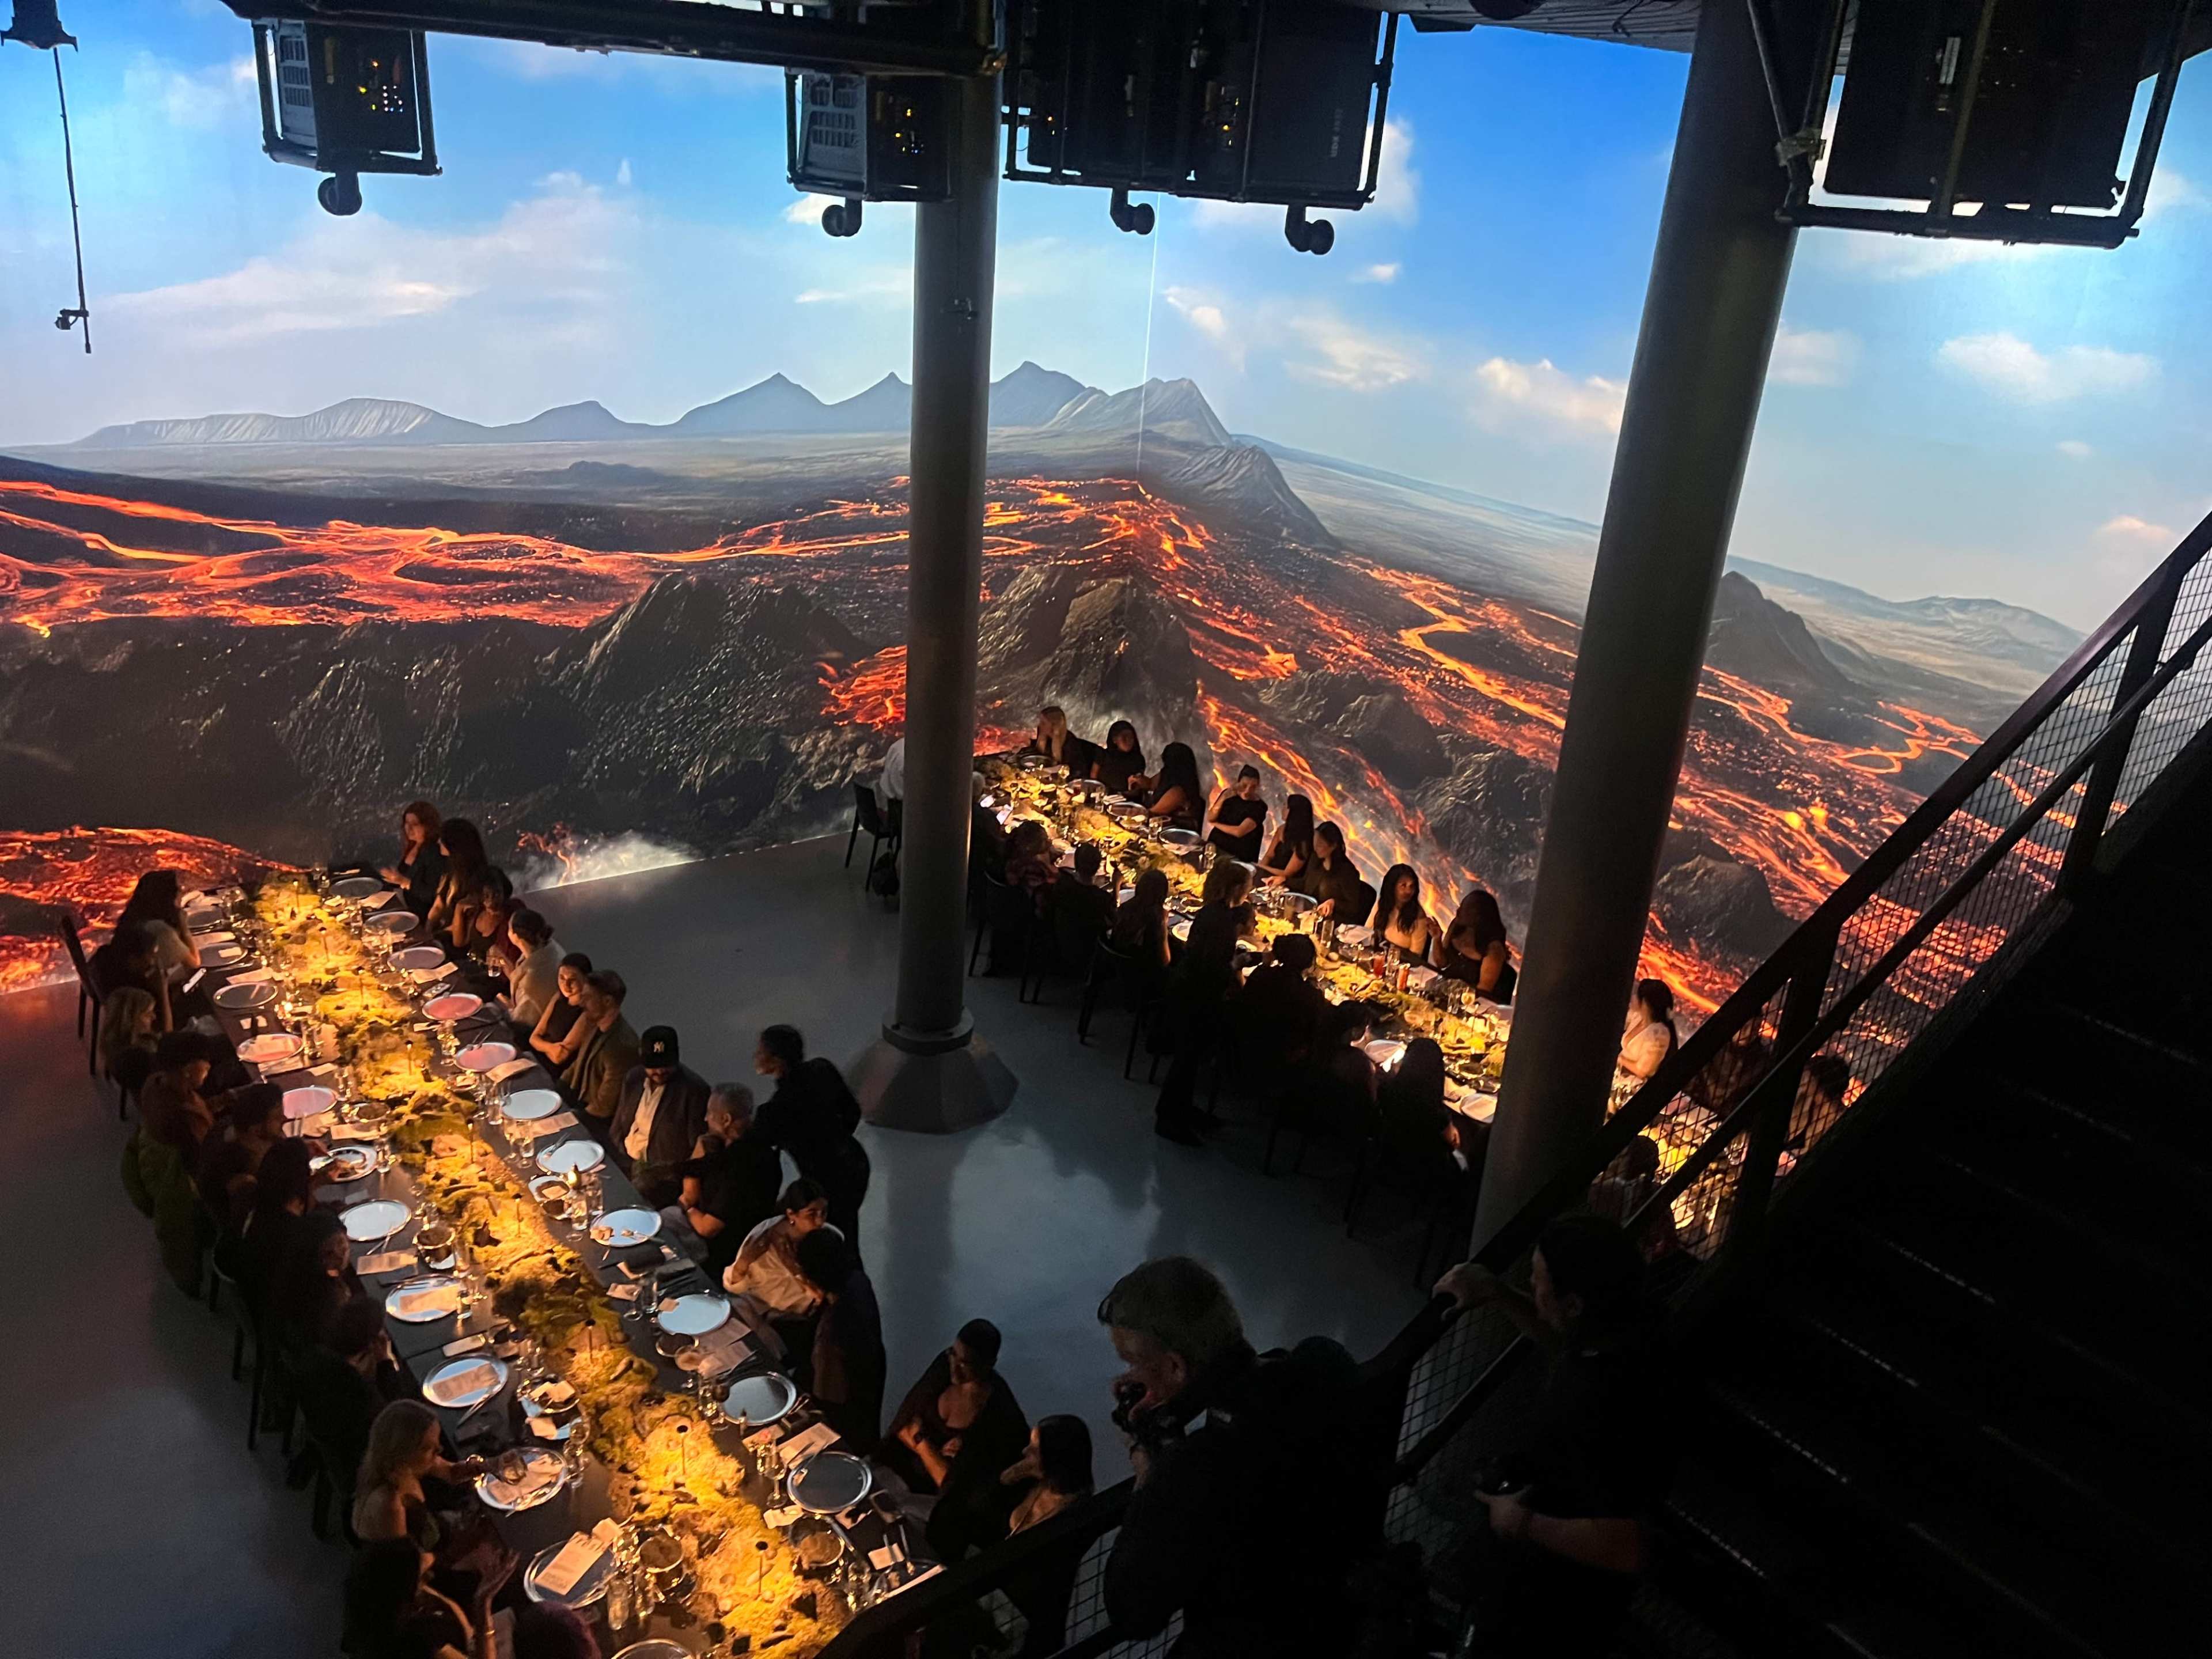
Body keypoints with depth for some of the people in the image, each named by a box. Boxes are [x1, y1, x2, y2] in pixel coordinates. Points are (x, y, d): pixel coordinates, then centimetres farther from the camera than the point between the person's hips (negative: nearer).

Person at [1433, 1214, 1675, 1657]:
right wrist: (1501, 1296, -5)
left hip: (1556, 1599, -7)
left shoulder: (1597, 1406, -41)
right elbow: (1569, 1347, 8)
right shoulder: (1627, 1326, -15)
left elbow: (1622, 1549, -38)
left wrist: (1525, 1524, -24)